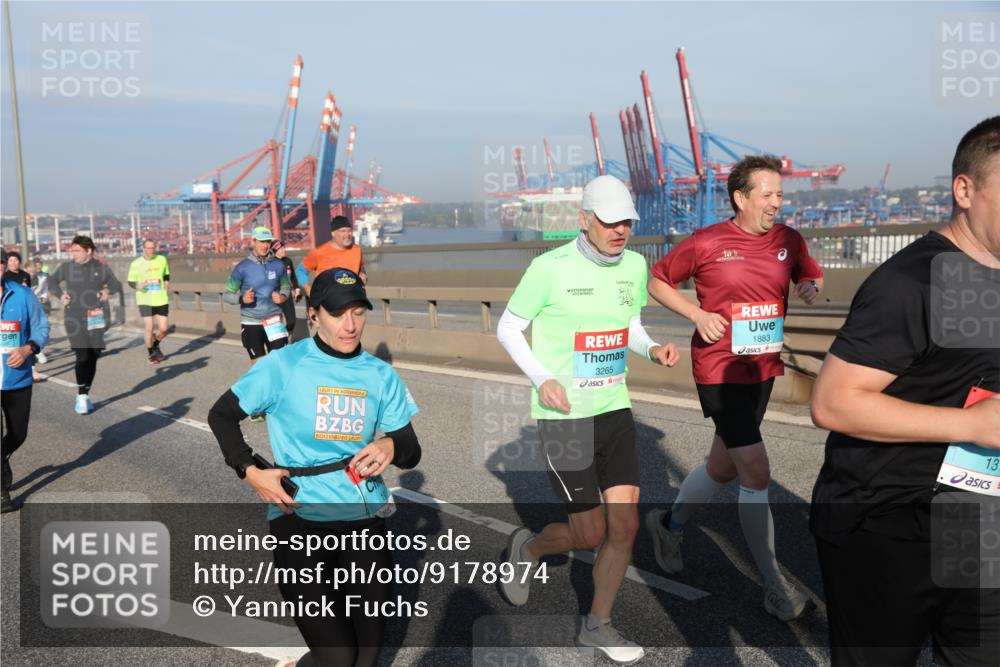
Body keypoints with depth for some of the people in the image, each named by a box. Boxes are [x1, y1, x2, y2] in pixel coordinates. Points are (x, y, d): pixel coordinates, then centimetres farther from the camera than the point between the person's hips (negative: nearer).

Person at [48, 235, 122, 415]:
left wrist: (108, 291, -8)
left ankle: (85, 395, 20)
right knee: (82, 357, -11)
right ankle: (81, 396, -3)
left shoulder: (102, 268, 2)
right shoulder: (66, 267, 3)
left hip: (96, 318, 1)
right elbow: (51, 281, 18)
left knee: (93, 358, 6)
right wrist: (60, 295, 2)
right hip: (74, 319, -1)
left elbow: (117, 285, 12)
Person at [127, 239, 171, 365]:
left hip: (161, 299, 2)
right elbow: (130, 282, 2)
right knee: (148, 327, -9)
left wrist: (167, 282, 1)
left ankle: (156, 345, 34)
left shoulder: (162, 259, 4)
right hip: (145, 300, -2)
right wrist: (137, 285, -18)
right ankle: (151, 353, 12)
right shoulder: (136, 263, -3)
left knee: (163, 329, 2)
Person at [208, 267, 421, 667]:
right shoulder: (283, 366, -5)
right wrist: (250, 472, -6)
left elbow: (411, 451, 6)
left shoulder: (381, 375, 4)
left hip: (364, 515, 3)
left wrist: (391, 447, -17)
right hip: (300, 517, -3)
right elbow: (221, 415, 6)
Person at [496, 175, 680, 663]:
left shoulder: (634, 265, 4)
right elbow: (508, 328, -3)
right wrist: (542, 378, -16)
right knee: (590, 534, -1)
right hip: (563, 416, -5)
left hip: (615, 408, 6)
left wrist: (652, 350, -2)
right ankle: (527, 550, 33)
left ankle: (597, 625, 25)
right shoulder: (550, 267, -13)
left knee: (625, 525, 3)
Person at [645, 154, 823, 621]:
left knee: (723, 468, 18)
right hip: (719, 370, -6)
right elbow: (656, 281, 3)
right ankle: (774, 587, 4)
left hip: (763, 371, 6)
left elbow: (812, 276, 22)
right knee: (757, 474, -10)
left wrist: (811, 288, -4)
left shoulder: (788, 240, 5)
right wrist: (697, 314, -12)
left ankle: (669, 524, 45)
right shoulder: (706, 243, -8)